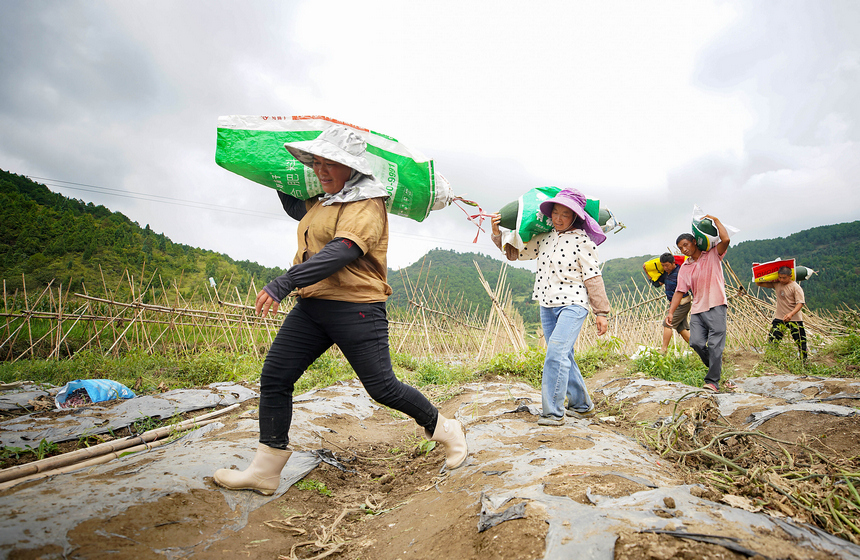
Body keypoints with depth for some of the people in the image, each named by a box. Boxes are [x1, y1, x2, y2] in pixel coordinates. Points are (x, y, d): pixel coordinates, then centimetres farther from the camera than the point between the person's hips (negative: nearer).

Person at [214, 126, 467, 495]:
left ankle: (446, 430, 22)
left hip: (356, 308, -8)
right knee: (274, 377, 3)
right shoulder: (321, 203, 18)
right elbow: (294, 208, 41)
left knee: (382, 388, -3)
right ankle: (265, 471, 16)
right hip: (312, 306, 9)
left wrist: (284, 282, -33)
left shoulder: (366, 204, -11)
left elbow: (342, 251, -27)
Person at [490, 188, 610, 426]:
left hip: (573, 304, -6)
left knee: (556, 353, -20)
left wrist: (601, 312, -7)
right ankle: (582, 405, 29)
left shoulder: (582, 240, -7)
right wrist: (497, 234, 1)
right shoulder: (544, 238, 9)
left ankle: (553, 412, -12)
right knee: (563, 357, 13)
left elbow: (593, 278, -7)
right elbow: (514, 253, 15)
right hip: (547, 306, 6)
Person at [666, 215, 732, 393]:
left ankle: (712, 381, -3)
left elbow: (726, 240, -15)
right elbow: (679, 291, 10)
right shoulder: (684, 268, 13)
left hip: (716, 306, -4)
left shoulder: (713, 255, 5)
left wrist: (715, 220, -3)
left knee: (715, 345, -8)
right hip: (697, 309, 4)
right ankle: (717, 369, 16)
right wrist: (671, 311, 1)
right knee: (696, 342, -8)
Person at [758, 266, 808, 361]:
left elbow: (800, 303, -18)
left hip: (794, 318, -3)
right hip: (779, 318, 4)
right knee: (772, 340, 0)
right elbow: (760, 283, 10)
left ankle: (804, 361, 19)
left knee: (801, 341, 4)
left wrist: (791, 314, -33)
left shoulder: (796, 287, -11)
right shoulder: (776, 284, 3)